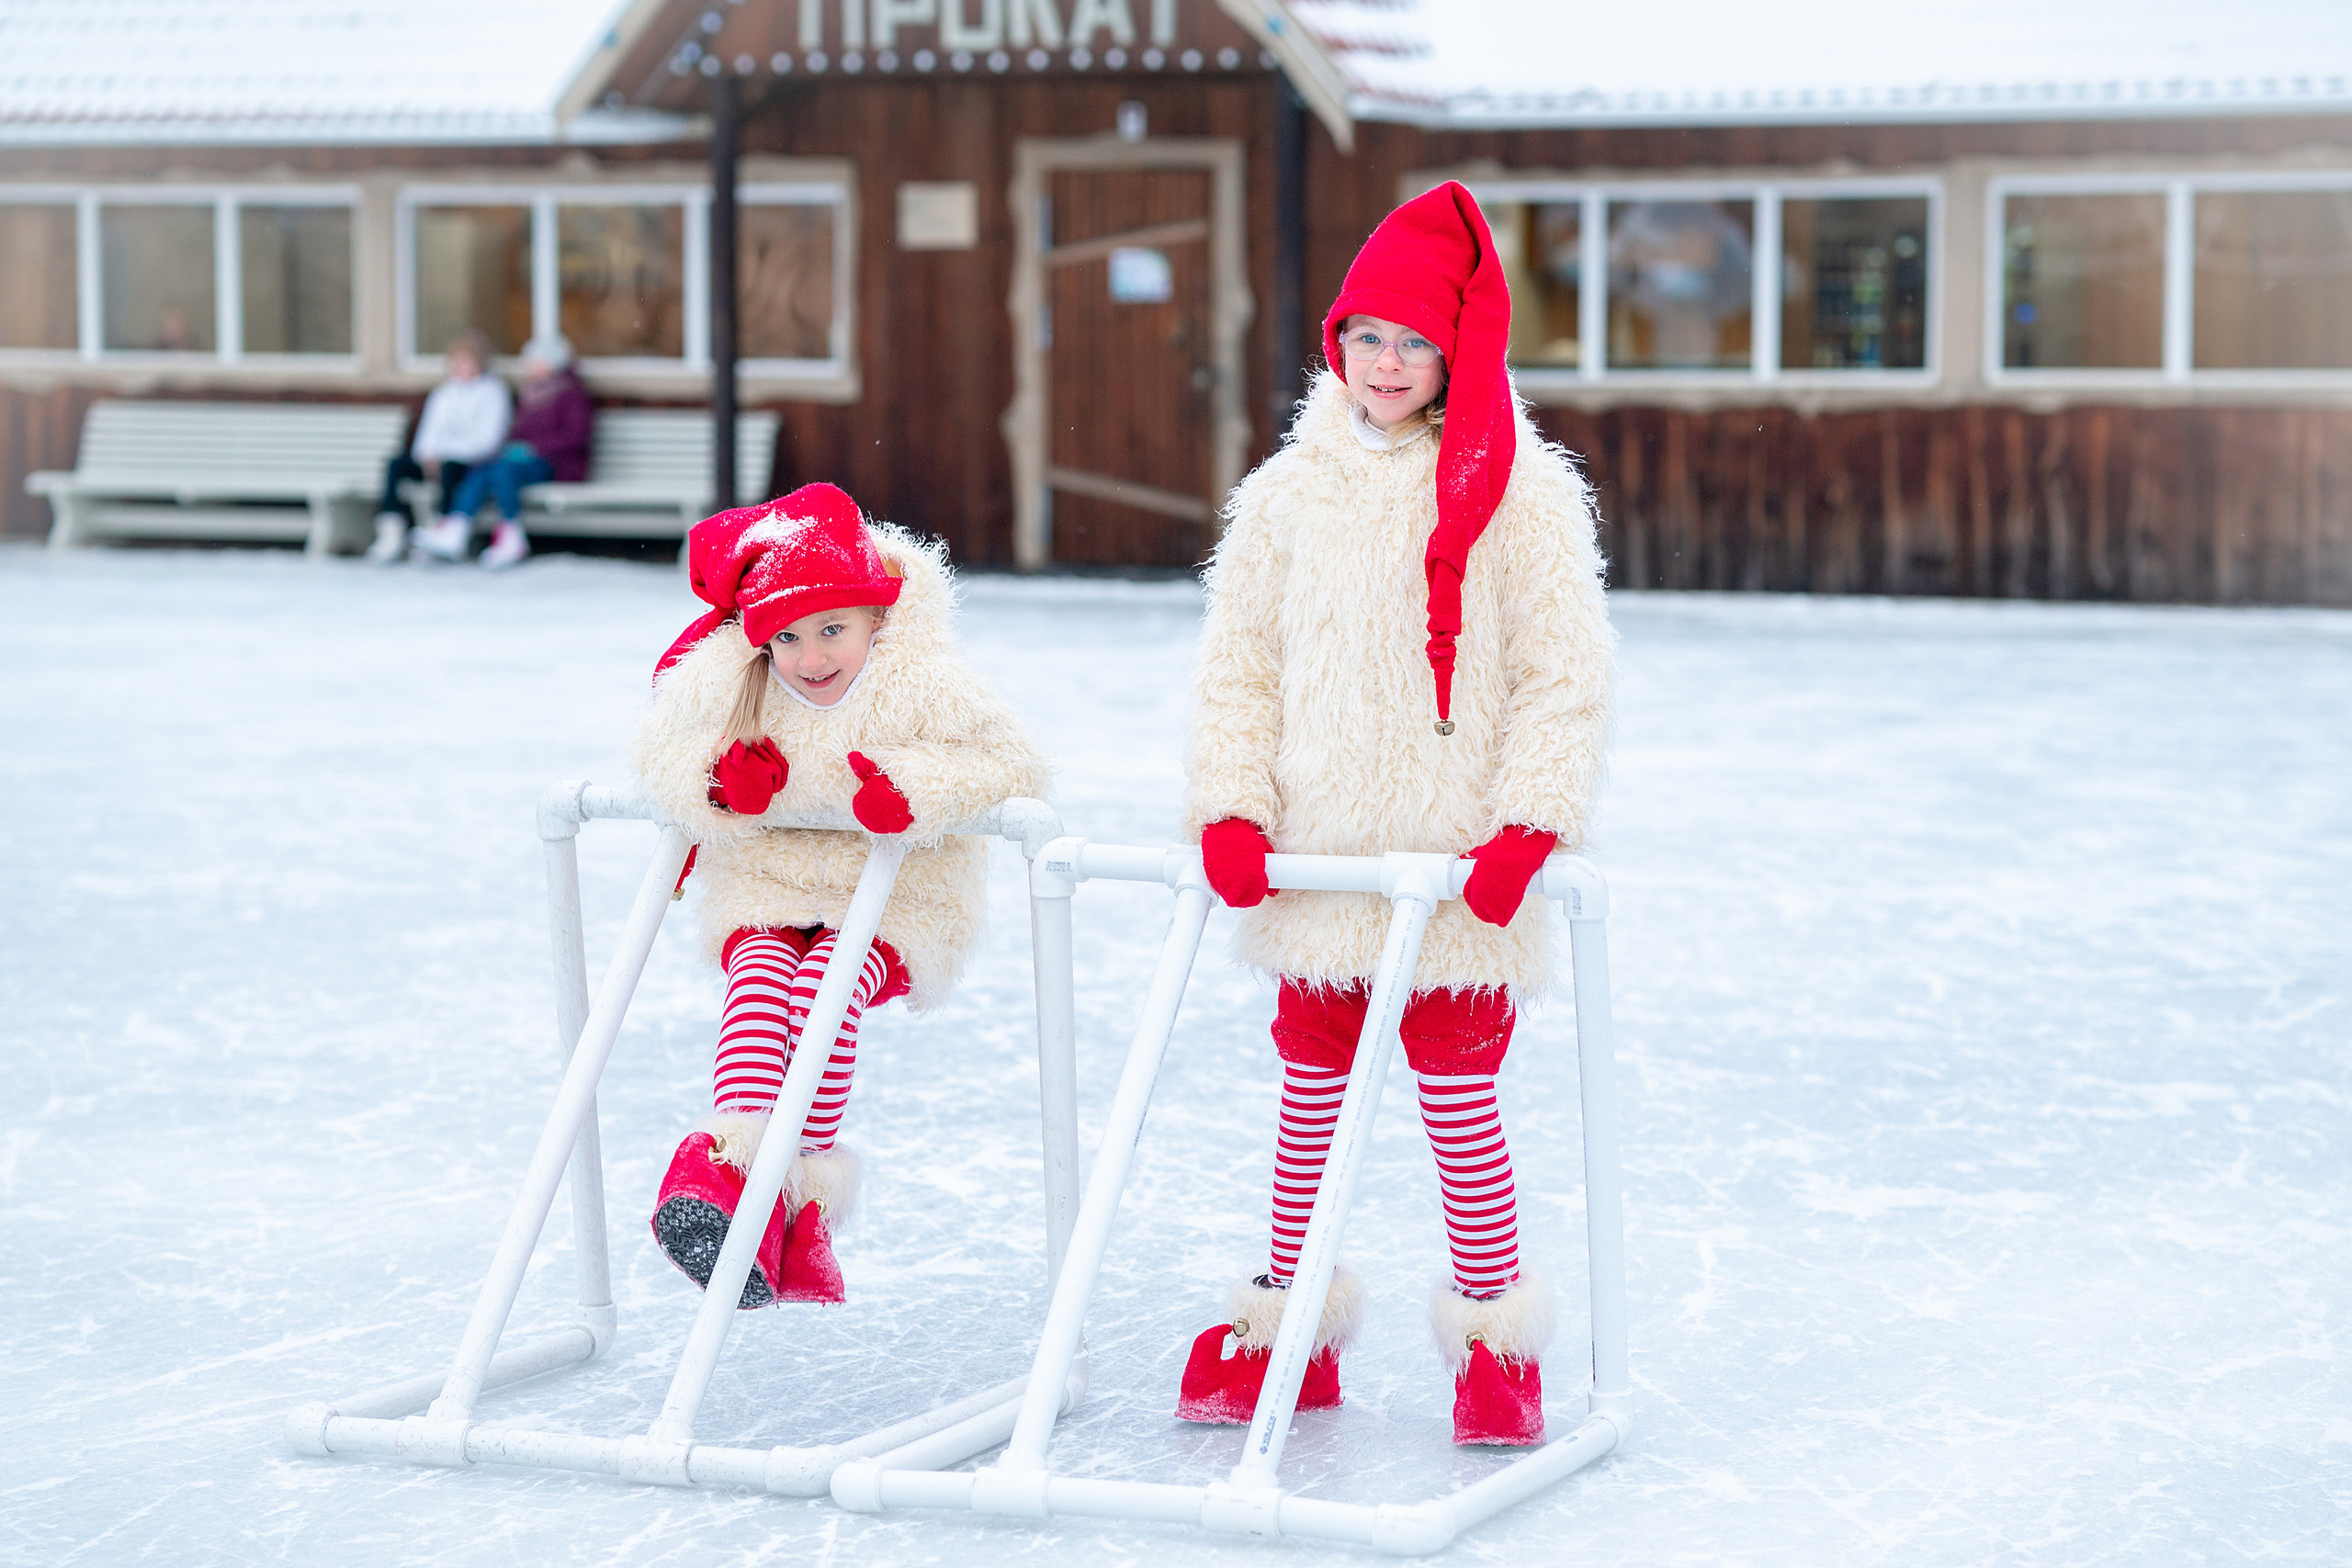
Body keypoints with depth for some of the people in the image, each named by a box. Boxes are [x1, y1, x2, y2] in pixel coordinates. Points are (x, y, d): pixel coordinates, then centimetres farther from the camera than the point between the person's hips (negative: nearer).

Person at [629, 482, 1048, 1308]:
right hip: (766, 893, 2)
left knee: (826, 984, -30)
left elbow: (1010, 764, -12)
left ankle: (804, 1184, -28)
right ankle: (732, 1164, -46)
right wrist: (720, 780, -18)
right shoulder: (725, 683, -6)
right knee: (760, 981, -29)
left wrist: (913, 789, -29)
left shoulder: (922, 685, -14)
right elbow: (660, 752, 5)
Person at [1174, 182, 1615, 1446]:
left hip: (1459, 867, -3)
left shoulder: (1519, 490, -4)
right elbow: (1239, 664, 10)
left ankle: (1496, 1340, 14)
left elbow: (1564, 678, -5)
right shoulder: (1290, 489, 6)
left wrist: (1528, 826, -14)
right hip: (1316, 862, 4)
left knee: (1458, 1099, 0)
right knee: (1308, 1095, 12)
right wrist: (1231, 809, -2)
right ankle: (1293, 1330, 24)